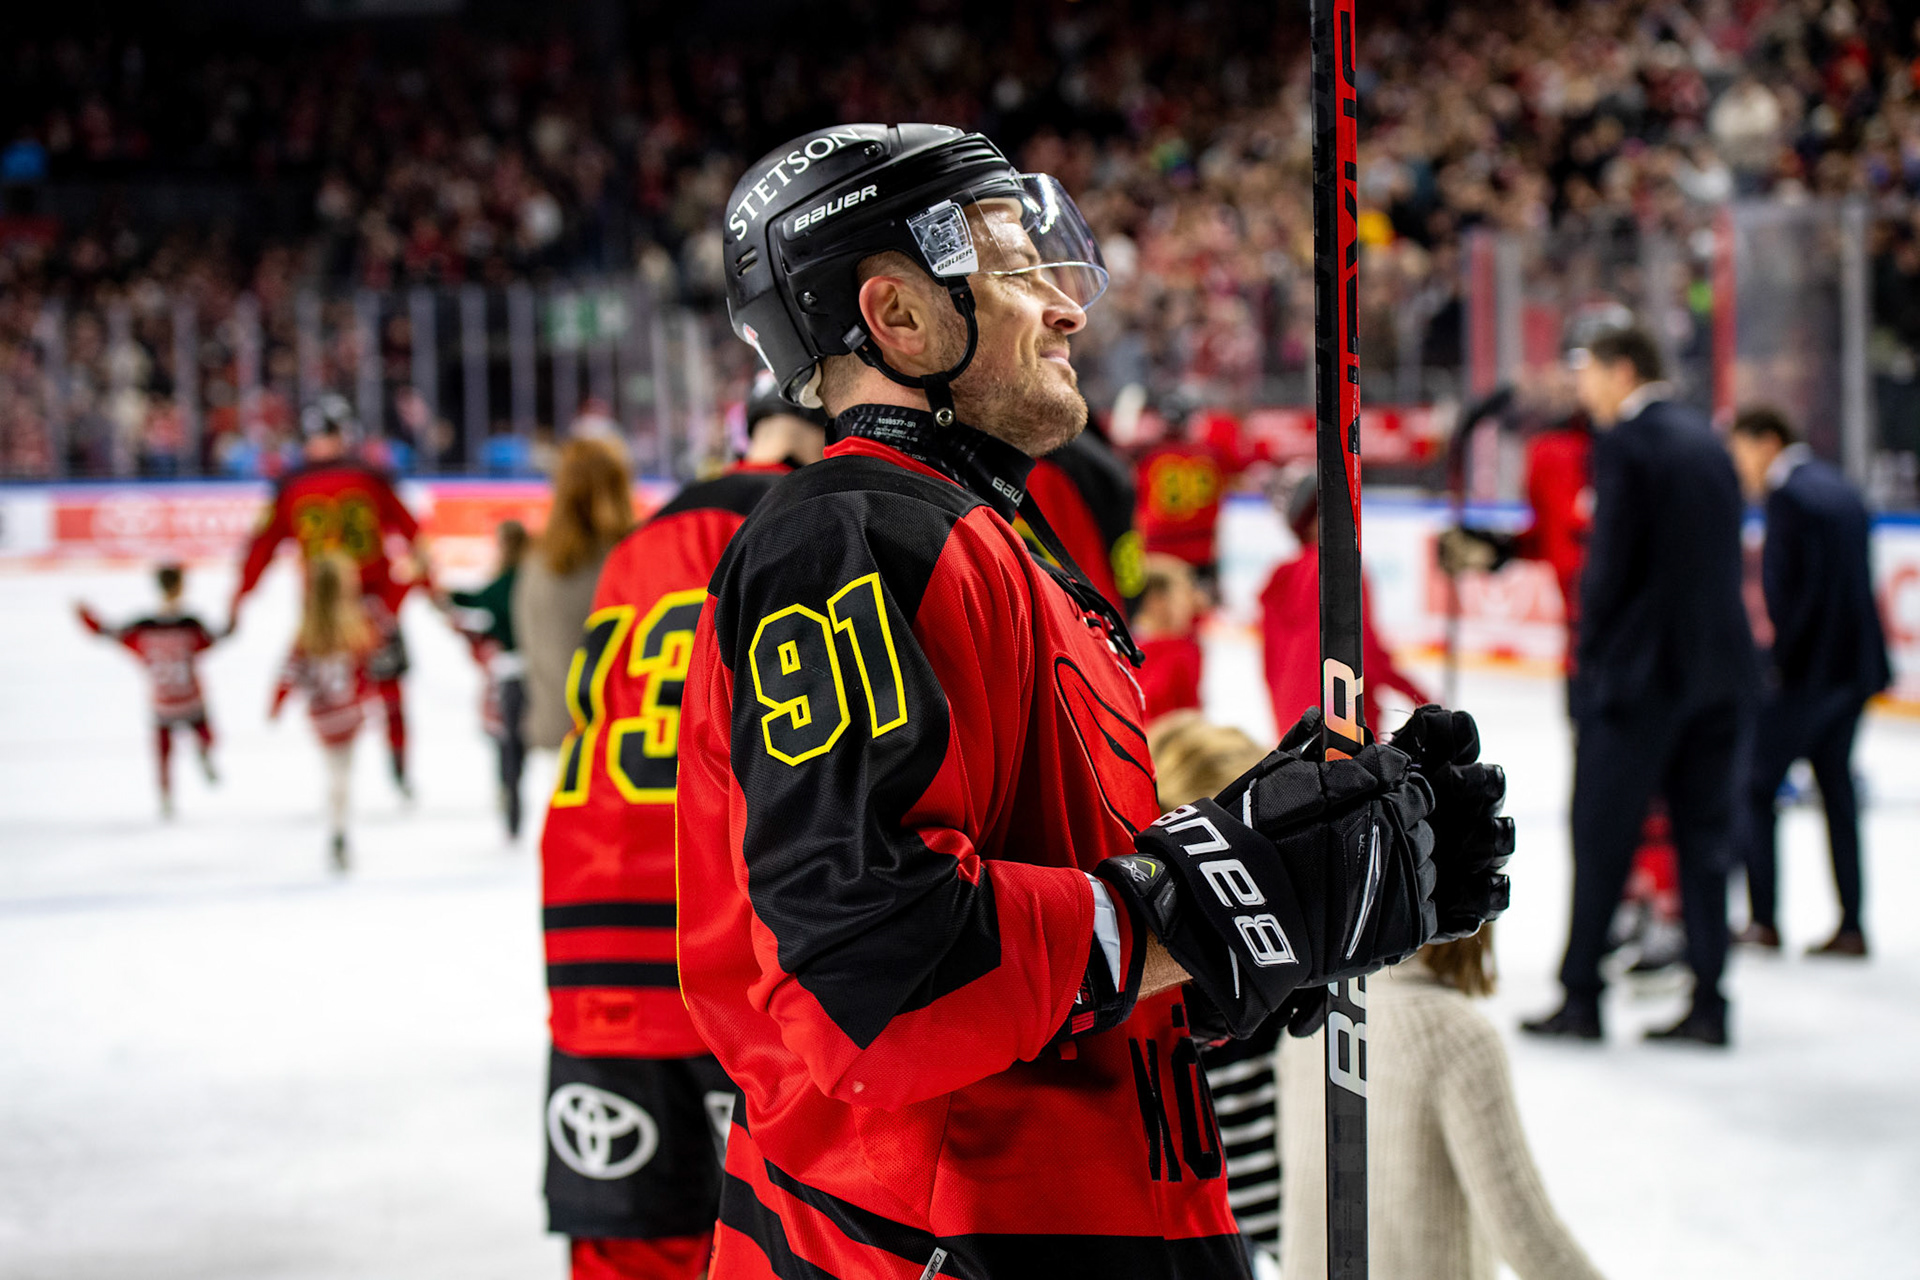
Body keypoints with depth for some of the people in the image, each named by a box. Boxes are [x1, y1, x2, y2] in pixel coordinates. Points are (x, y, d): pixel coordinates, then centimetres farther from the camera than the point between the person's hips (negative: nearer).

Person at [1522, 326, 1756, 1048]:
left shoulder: (1624, 441, -10)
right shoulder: (1707, 440, 12)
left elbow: (1610, 557, -13)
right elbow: (1728, 556, 14)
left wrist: (1588, 649, -2)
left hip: (1641, 665, -7)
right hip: (1719, 667, 7)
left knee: (1601, 836, 2)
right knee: (1705, 837, 8)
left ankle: (1581, 998, 6)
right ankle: (1708, 1002, 8)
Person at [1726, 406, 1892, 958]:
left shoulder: (1787, 494, -13)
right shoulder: (1840, 488, 14)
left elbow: (1783, 585, -17)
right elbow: (1857, 577, 16)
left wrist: (1779, 657, -7)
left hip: (1807, 665, -9)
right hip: (1855, 664, 9)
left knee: (1753, 787, 2)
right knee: (1836, 786, 12)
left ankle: (1764, 920, 2)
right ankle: (1851, 926, 12)